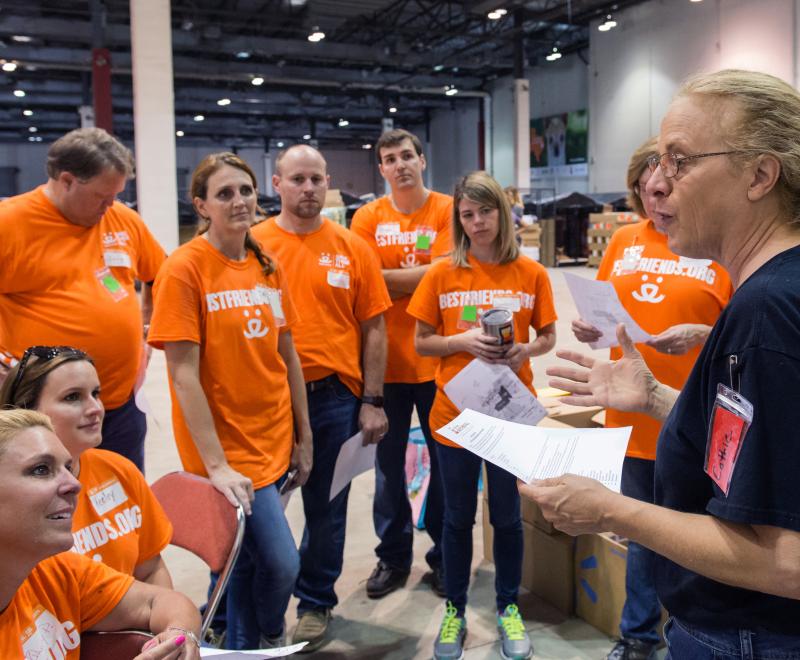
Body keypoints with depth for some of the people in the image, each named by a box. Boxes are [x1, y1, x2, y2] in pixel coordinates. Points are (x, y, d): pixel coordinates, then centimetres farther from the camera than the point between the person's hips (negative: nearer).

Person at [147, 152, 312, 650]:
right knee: (281, 563, -6)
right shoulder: (184, 269, -13)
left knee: (242, 562, 16)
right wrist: (216, 465, -19)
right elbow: (184, 375, -16)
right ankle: (268, 640, 22)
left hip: (274, 444, 6)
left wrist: (303, 436, 10)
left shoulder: (268, 267, 6)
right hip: (227, 453, -6)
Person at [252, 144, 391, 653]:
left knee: (327, 507, 12)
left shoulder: (353, 248, 2)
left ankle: (316, 602, 33)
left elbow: (373, 328, 4)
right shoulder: (252, 245, 0)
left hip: (335, 397, 1)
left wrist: (372, 401, -1)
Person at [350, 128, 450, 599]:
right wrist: (417, 277, -11)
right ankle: (393, 556, 29)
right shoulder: (368, 218, 3)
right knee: (389, 462, 12)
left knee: (445, 460, 10)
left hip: (438, 359, -1)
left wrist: (384, 276, -7)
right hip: (386, 361, 2)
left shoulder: (447, 210, -2)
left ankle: (444, 556, 28)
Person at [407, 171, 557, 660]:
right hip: (455, 411, 0)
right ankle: (455, 611, 31)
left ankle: (509, 608, 33)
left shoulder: (531, 273, -3)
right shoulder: (442, 274, -4)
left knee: (507, 515, 13)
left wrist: (525, 351, -15)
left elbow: (548, 338, 5)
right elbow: (422, 343, 0)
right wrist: (464, 340, -17)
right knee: (458, 517, 13)